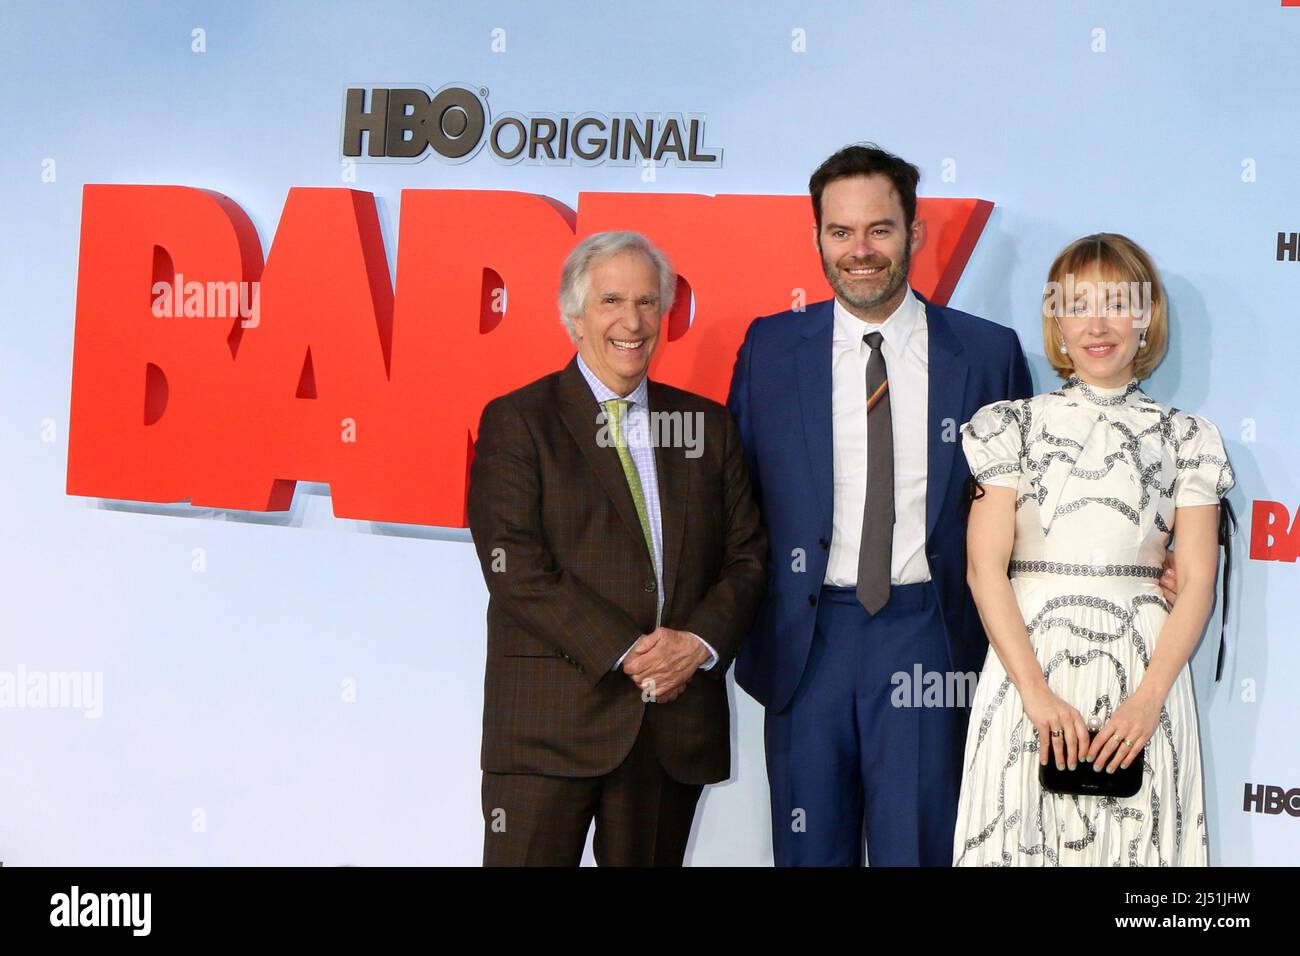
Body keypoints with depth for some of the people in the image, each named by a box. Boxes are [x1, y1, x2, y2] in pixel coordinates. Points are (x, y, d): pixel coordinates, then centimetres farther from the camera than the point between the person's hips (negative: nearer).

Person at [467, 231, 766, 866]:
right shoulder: (517, 421, 0)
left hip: (677, 722, 4)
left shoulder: (708, 424, 14)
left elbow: (747, 556, 11)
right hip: (551, 722, -4)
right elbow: (516, 570, -9)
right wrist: (626, 652, -14)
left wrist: (699, 642, -7)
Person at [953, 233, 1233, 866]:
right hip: (1026, 661, 0)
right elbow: (985, 568, -3)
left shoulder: (1186, 438, 7)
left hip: (1144, 671, 1)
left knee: (1136, 840, 6)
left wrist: (1148, 698, -12)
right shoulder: (1013, 424, 4)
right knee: (1021, 837, 3)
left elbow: (1198, 582, 1)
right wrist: (1037, 694, -13)